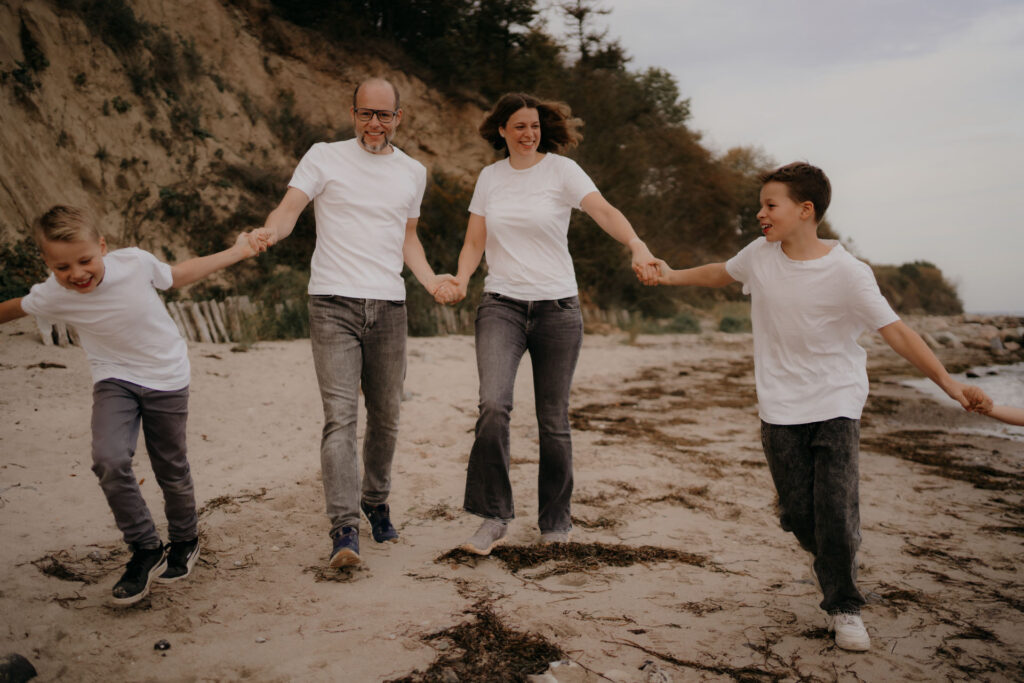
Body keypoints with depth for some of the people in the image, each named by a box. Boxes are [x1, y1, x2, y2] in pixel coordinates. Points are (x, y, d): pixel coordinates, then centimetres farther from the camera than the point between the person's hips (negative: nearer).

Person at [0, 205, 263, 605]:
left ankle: (185, 542, 35)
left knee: (171, 469, 8)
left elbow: (178, 275, 0)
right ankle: (146, 551, -2)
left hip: (165, 377, -1)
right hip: (114, 380, 1)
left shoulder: (134, 262, -20)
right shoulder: (52, 297, -16)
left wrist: (236, 252, 8)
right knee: (109, 461, -21)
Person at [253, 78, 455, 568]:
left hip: (389, 307, 4)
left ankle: (376, 502, 30)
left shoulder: (413, 172, 16)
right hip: (334, 305, -4)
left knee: (385, 416, 9)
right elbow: (289, 207, -6)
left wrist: (430, 280, 9)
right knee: (340, 414, -12)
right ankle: (344, 528, -11)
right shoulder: (325, 158, 4)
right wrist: (269, 231, -29)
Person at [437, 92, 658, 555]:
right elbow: (474, 242, 12)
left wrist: (637, 246, -36)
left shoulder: (562, 170, -1)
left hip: (557, 307, -1)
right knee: (493, 404, -20)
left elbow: (605, 211, -17)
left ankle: (555, 522, 22)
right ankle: (494, 516, -7)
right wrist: (460, 281, -9)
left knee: (553, 420, 4)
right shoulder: (490, 177, 10)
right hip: (501, 305, 2)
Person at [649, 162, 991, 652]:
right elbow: (722, 272, 21)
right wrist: (672, 276, 23)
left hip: (836, 403, -3)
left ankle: (843, 606, 12)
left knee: (837, 509, -9)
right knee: (798, 512, 5)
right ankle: (825, 561, 38)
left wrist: (946, 381, -23)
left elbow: (895, 331, -15)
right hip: (780, 408, 3)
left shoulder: (846, 272, -15)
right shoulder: (760, 254, -2)